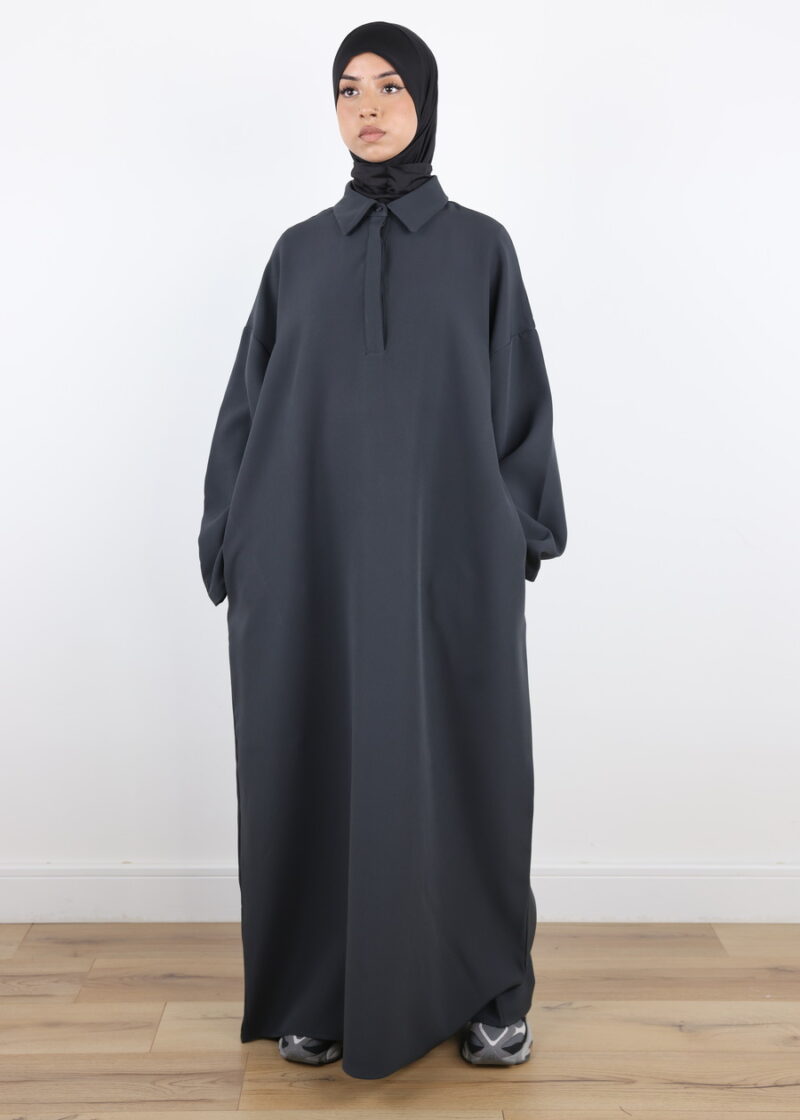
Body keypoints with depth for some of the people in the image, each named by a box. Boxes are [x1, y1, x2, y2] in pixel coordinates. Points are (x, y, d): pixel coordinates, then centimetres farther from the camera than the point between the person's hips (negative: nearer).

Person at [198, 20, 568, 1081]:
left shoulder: (480, 245, 8)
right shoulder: (300, 252, 11)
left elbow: (520, 403, 5)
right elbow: (250, 404, 9)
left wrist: (520, 542, -3)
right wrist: (235, 545, 2)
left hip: (448, 557, -1)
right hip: (314, 560, 2)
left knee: (458, 761, 3)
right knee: (318, 762, 5)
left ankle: (487, 990, 22)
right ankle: (319, 991, 22)